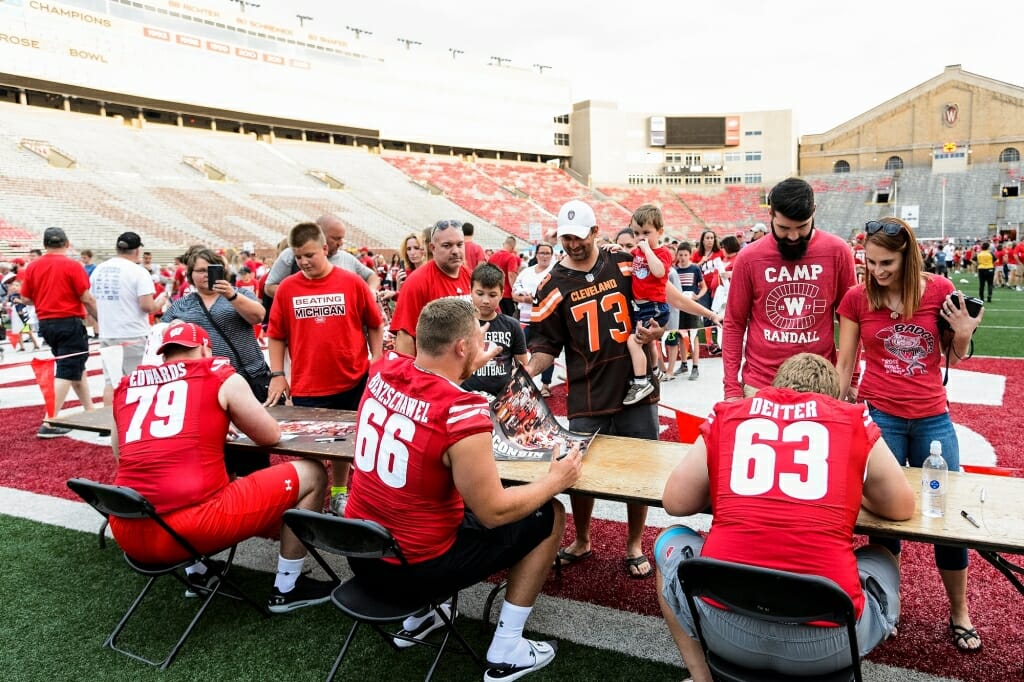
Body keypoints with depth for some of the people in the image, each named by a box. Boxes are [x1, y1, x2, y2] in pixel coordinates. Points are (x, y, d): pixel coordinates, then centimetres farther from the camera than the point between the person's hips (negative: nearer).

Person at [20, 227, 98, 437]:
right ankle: (49, 424, -10)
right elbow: (87, 298, -13)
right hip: (69, 323, -6)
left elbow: (26, 299, 7)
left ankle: (90, 411, 28)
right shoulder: (72, 266, -11)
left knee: (76, 366, 19)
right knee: (66, 372, -4)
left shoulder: (33, 266, 4)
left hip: (45, 323, 6)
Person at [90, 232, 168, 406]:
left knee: (110, 381, 12)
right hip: (133, 336, -6)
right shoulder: (138, 272, -11)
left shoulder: (99, 269, 7)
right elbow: (147, 306, -18)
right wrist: (160, 302, 2)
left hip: (107, 335, 6)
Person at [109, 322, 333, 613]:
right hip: (193, 527, -6)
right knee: (311, 473, 11)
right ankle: (286, 588, 19)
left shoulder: (125, 387, 17)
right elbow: (271, 436, 12)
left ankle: (195, 573, 31)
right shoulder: (220, 376, 5)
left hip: (129, 535, 6)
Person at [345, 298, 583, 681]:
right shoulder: (464, 412, -28)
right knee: (550, 516, 8)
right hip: (415, 567, -7)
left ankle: (416, 618, 37)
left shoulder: (384, 368, -7)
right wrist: (555, 480, -5)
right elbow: (493, 513, -19)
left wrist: (467, 368, 19)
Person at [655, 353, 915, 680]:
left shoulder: (727, 416, 10)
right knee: (883, 562, 33)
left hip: (726, 627, 0)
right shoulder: (856, 423, 8)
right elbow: (902, 508, 20)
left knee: (670, 542, 31)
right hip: (826, 641, 1)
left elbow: (674, 502, 13)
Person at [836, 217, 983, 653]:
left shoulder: (940, 291, -4)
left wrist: (964, 332, -14)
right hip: (879, 416, -1)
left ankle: (959, 613, 27)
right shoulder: (857, 298, -5)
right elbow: (845, 361, 1)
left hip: (933, 418, 1)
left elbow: (953, 359, 6)